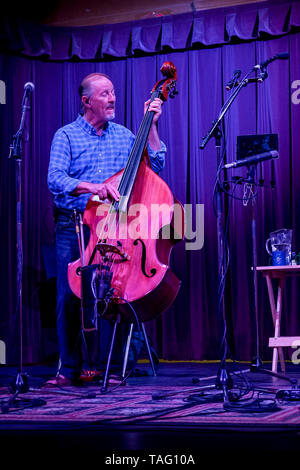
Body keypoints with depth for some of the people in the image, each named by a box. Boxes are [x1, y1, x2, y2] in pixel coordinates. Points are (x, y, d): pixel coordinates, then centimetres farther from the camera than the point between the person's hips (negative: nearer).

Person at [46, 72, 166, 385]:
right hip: (73, 227, -2)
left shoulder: (124, 135, 14)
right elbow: (55, 179, -11)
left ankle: (104, 366, 8)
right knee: (69, 297, -6)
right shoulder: (66, 136, 3)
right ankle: (69, 369, 6)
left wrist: (152, 126, 1)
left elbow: (154, 165, 5)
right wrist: (92, 187, -27)